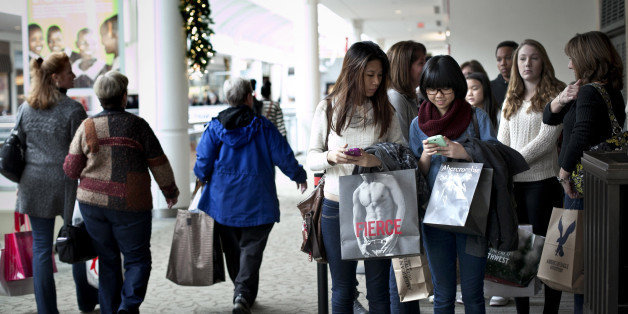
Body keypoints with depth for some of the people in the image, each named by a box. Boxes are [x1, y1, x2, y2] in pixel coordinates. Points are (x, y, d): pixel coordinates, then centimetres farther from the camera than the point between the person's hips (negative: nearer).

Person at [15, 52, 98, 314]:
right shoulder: (73, 110, -11)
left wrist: (23, 182, 18)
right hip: (66, 183, -3)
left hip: (34, 184, 3)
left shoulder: (25, 109, 4)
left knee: (41, 247, 7)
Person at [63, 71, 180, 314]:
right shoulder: (137, 125, -8)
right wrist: (170, 192, 15)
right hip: (130, 206, -3)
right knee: (137, 259, 9)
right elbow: (159, 164, -1)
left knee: (108, 260, 16)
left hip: (93, 203, 3)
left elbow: (71, 169, 0)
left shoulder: (87, 127, -1)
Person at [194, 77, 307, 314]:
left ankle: (241, 293, 28)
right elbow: (284, 156, -2)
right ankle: (243, 295, -15)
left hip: (223, 203, 2)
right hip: (257, 203, -2)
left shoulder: (214, 128, -3)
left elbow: (203, 164, -4)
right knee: (251, 249, 1)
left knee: (232, 248, 17)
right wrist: (299, 177, 15)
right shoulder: (263, 127, -6)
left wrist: (203, 179, 18)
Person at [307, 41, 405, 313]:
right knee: (342, 290, 9)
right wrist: (331, 157, -18)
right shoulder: (327, 109, 2)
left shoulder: (385, 111, 5)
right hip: (336, 207, 0)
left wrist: (378, 160, -17)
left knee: (379, 289, 5)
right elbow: (312, 159, 3)